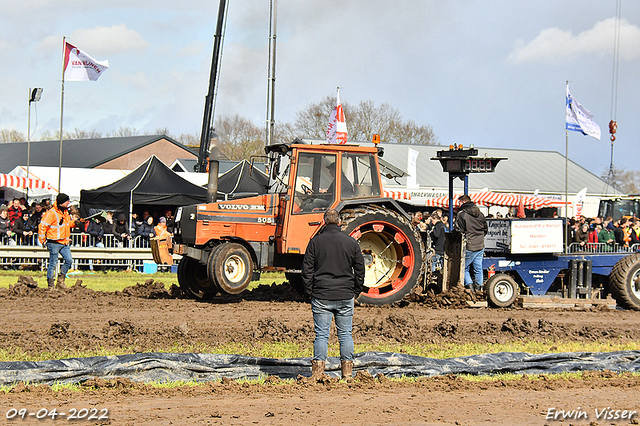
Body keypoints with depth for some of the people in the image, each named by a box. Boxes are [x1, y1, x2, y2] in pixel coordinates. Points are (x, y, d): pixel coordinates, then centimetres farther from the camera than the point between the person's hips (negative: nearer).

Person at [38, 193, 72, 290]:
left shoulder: (66, 211, 10)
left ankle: (60, 281, 13)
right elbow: (42, 226, -14)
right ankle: (51, 285, 6)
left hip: (64, 242, 8)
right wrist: (43, 241, -11)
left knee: (69, 260, 1)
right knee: (53, 263, -2)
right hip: (54, 243, -8)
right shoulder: (51, 213, -16)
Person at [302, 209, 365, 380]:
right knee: (345, 334, 8)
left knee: (321, 334, 1)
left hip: (321, 296, -1)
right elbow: (360, 270, 6)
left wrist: (310, 291, 6)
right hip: (345, 296, 1)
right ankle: (347, 370, 9)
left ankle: (317, 371, -2)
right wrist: (355, 291, 15)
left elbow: (307, 269, -2)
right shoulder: (351, 242, 3)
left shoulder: (315, 242, -2)